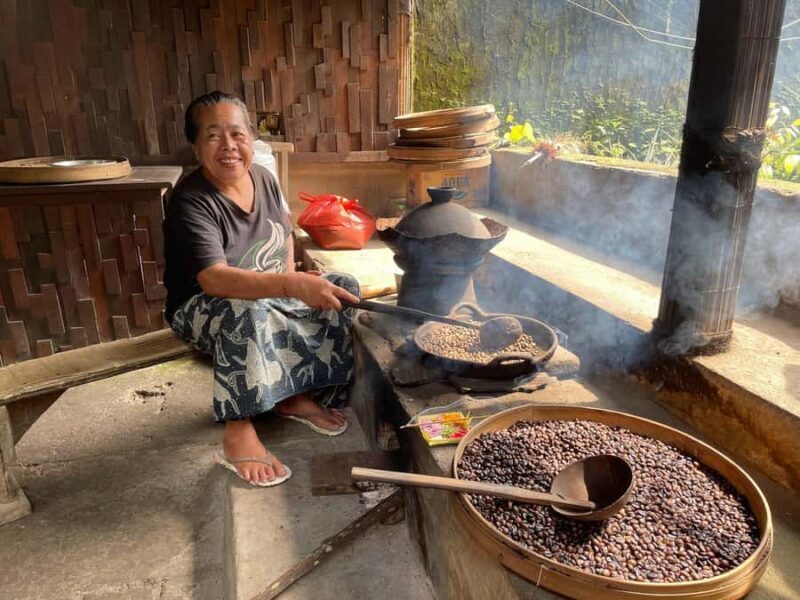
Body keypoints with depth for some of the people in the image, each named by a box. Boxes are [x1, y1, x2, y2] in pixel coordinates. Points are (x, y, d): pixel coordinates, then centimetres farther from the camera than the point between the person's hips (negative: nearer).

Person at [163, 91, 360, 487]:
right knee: (250, 313, -40)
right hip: (204, 309, -6)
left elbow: (285, 233, 15)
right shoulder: (191, 202, -23)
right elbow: (215, 279, -37)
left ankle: (295, 395, -3)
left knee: (343, 288, -10)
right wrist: (290, 285, -50)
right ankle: (238, 433, -28)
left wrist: (291, 280, -3)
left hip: (269, 297, 7)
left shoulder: (263, 178, -2)